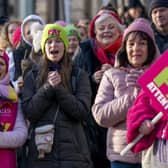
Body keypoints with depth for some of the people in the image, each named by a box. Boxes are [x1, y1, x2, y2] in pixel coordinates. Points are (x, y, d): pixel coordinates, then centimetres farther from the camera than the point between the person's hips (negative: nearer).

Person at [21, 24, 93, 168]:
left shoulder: (79, 75, 8)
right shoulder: (32, 76, 10)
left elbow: (83, 111, -4)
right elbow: (29, 112, -1)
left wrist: (59, 88, -12)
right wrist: (48, 88, -11)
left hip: (73, 151, 0)